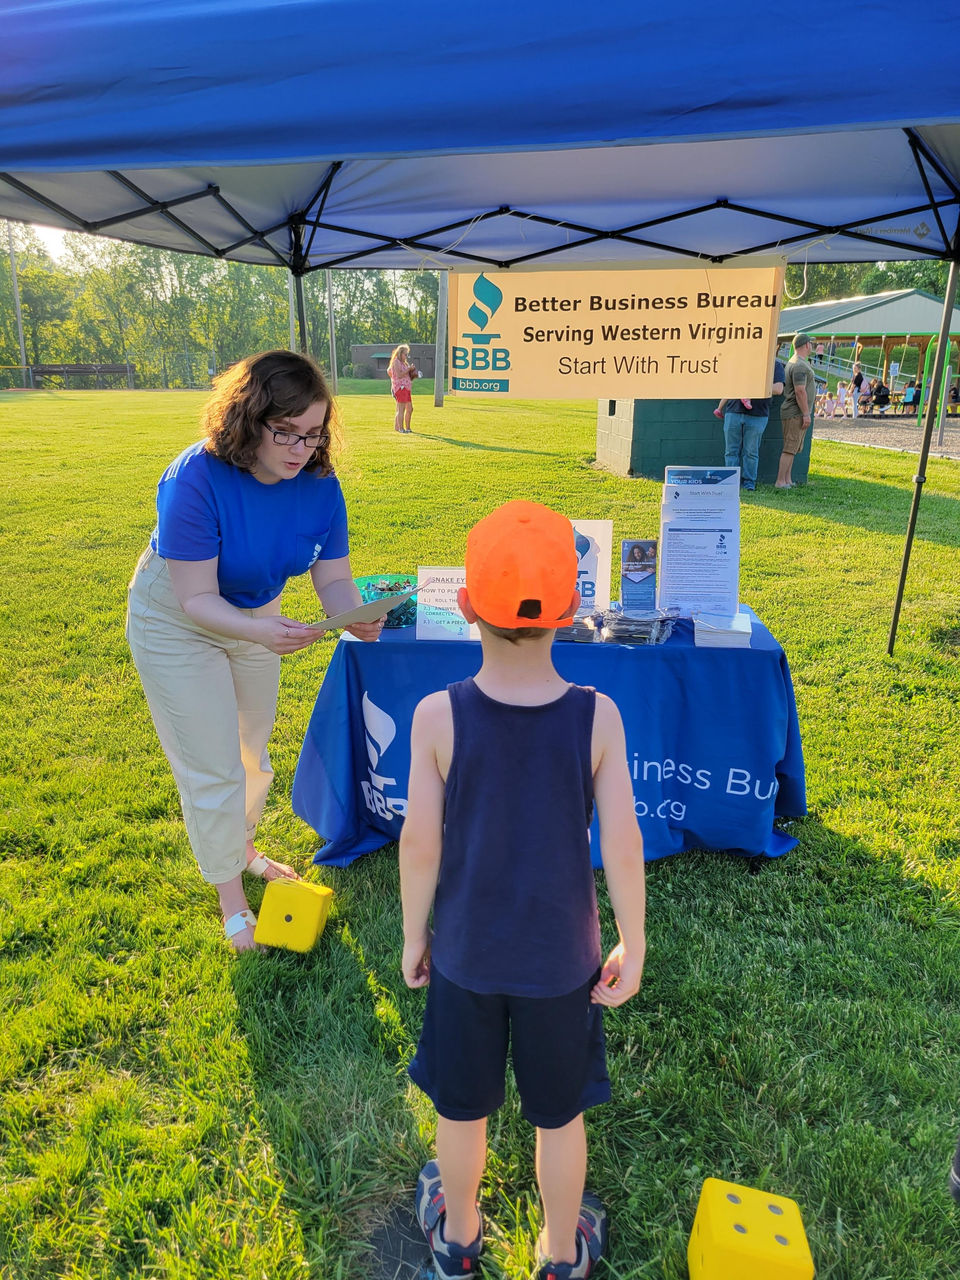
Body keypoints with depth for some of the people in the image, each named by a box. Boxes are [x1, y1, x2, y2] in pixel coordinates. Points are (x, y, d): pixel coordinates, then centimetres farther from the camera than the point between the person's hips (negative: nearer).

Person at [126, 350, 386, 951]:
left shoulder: (319, 484, -18)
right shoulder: (196, 480, -33)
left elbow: (333, 578, -15)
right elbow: (197, 597, -32)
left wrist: (356, 616, -38)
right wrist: (258, 631, -50)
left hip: (257, 615, 5)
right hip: (177, 623, -5)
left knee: (253, 749, 21)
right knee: (214, 769, -1)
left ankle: (242, 849, 48)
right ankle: (231, 898, 21)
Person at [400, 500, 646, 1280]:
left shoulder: (438, 717, -22)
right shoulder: (597, 717, -20)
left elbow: (420, 844, -15)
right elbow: (623, 846, -15)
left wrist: (413, 935, 2)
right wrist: (633, 946, 0)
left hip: (465, 951, 0)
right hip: (562, 957, 0)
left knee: (462, 1105, 26)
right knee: (559, 1114, 24)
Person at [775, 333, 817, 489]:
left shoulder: (794, 362, 18)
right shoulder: (799, 365, -16)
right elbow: (800, 391, -21)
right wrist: (806, 414, -20)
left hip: (795, 413, 11)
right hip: (796, 413, -11)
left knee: (792, 448, 12)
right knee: (790, 448, -9)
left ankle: (788, 480, 16)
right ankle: (780, 481, -7)